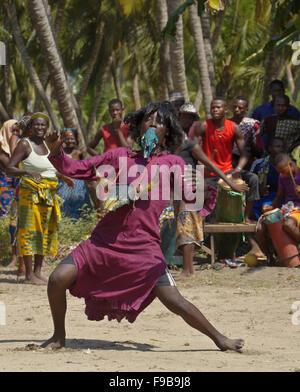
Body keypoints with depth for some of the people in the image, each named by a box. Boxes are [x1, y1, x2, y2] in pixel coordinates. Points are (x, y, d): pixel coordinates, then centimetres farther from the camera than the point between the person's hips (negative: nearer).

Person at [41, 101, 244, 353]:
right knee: (58, 279, -11)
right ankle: (59, 336, 11)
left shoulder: (172, 163, 7)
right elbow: (76, 169, 14)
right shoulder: (120, 157, 13)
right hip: (105, 240, 3)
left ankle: (220, 339, 5)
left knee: (174, 301, -13)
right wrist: (56, 151, -3)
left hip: (143, 247, -3)